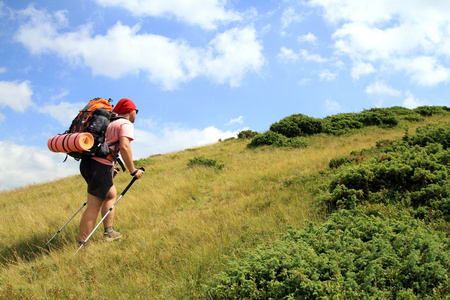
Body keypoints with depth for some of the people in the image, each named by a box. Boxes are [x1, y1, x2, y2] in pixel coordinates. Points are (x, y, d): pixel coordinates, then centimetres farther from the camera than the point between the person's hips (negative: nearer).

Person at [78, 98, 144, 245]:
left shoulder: (110, 122, 23)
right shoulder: (126, 124, -4)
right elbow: (124, 146, -20)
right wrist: (133, 171, -15)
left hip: (87, 162, 9)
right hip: (100, 166, -9)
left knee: (111, 194, 23)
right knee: (94, 207, -6)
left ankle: (109, 232, 22)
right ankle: (81, 245, -4)